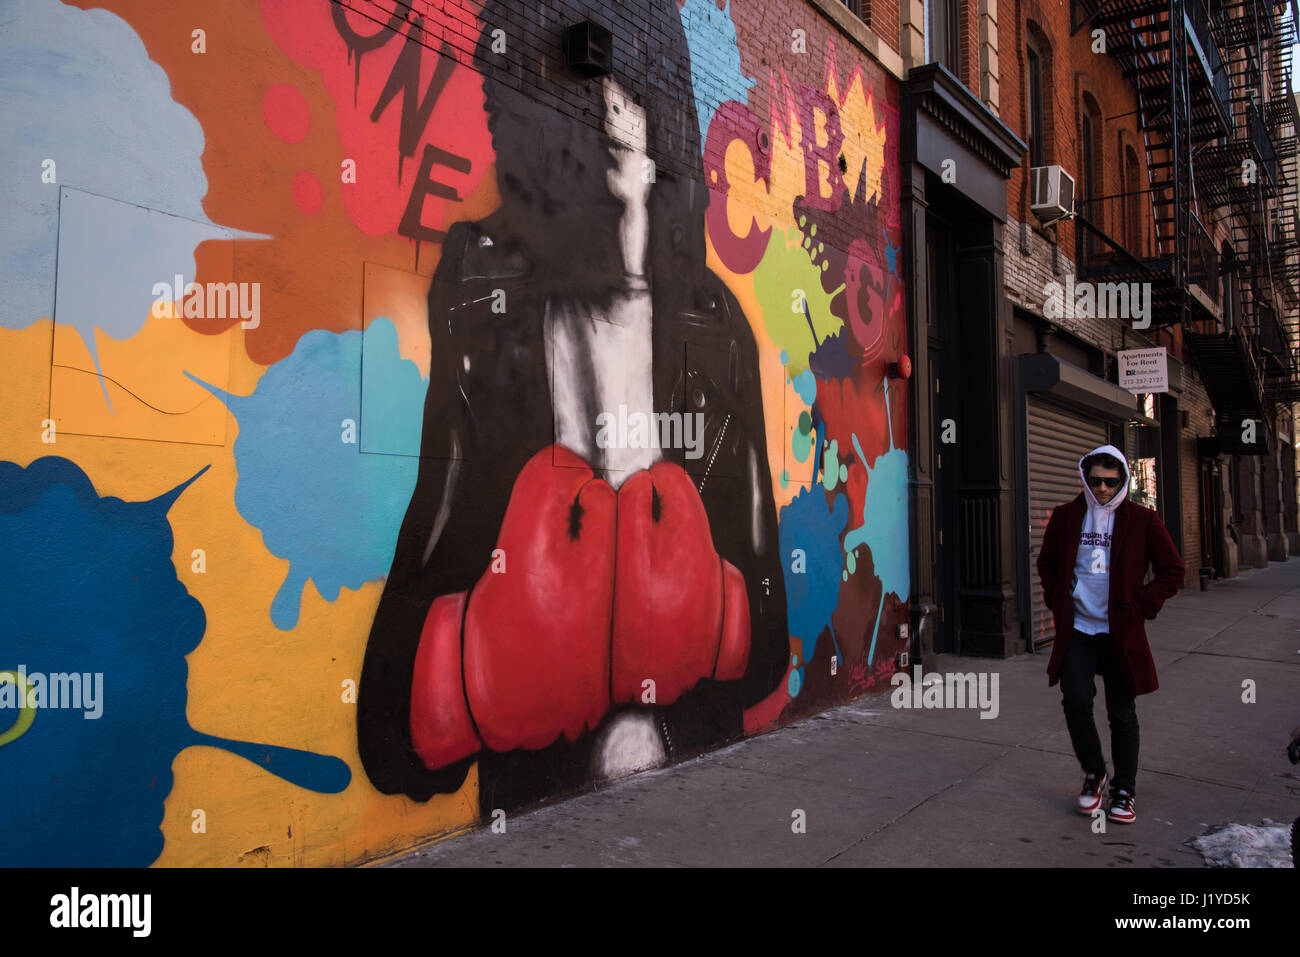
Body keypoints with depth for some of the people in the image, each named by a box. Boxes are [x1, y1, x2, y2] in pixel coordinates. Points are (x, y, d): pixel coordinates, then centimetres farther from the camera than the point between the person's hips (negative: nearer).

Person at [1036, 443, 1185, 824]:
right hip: (1076, 630, 1)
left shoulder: (1141, 520, -2)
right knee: (1076, 703, -10)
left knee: (1122, 714, 5)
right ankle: (1093, 774, 14)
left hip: (1121, 632, -1)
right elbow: (1047, 565, 17)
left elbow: (1172, 571, 5)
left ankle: (1124, 790, 22)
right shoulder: (1065, 516, 4)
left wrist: (1142, 606, -3)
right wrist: (1058, 603, 6)